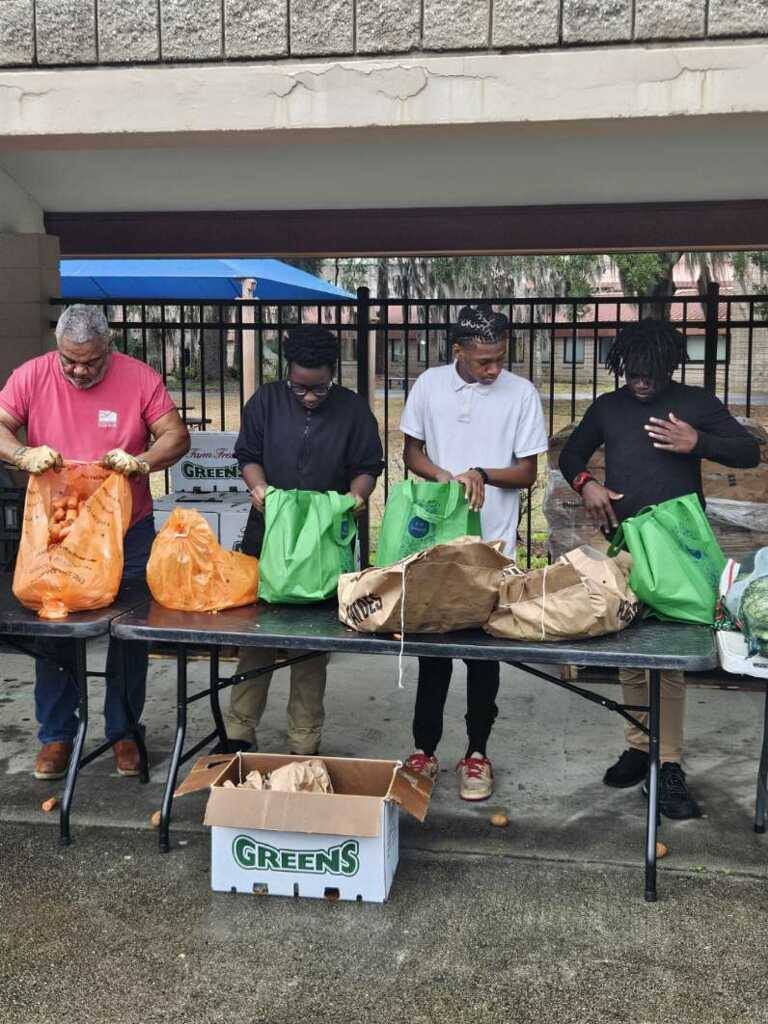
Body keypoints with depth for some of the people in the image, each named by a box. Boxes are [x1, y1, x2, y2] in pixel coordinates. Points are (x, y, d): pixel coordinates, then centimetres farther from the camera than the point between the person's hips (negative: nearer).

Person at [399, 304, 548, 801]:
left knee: (484, 652, 6)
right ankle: (425, 748, 22)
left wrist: (483, 474, -20)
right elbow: (412, 451, 8)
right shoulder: (430, 384, 0)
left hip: (492, 545, -1)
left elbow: (527, 472, -2)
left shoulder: (522, 393, -5)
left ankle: (477, 752, 20)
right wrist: (445, 478, -12)